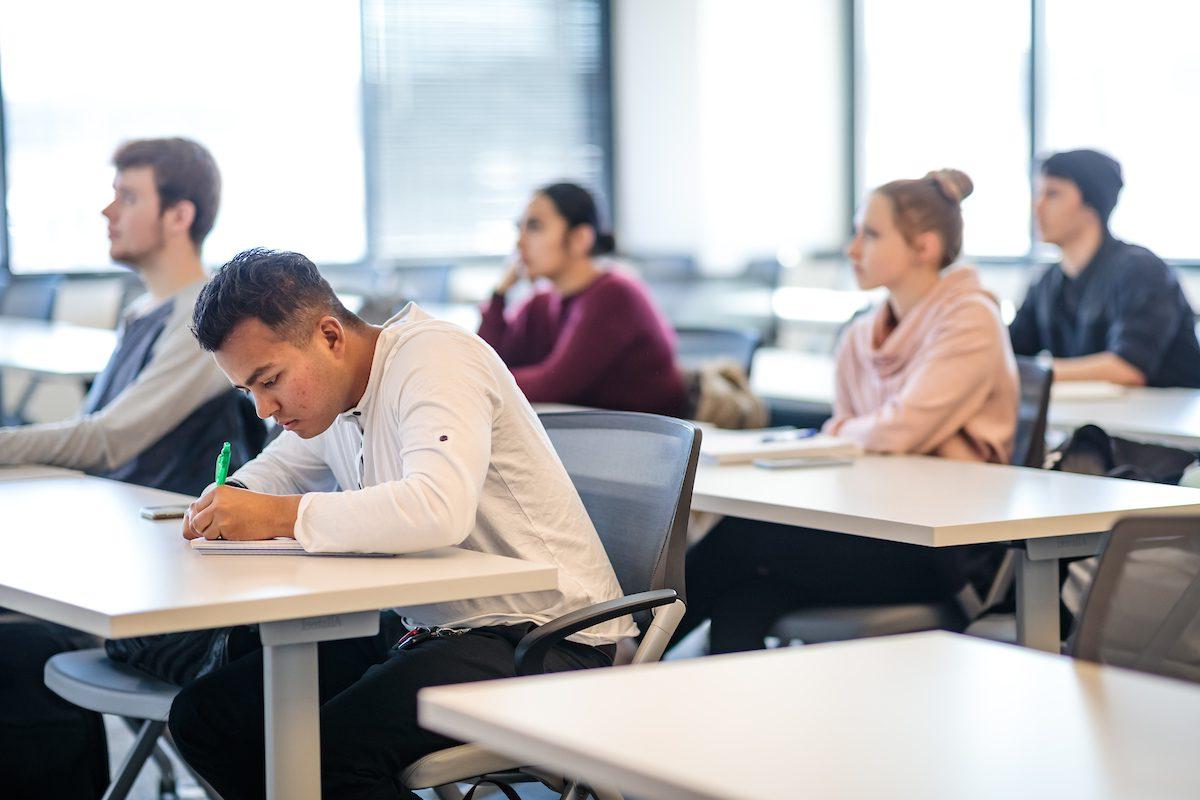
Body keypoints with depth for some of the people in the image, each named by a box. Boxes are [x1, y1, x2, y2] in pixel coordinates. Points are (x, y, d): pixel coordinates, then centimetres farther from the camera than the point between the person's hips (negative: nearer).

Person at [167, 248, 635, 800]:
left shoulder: (434, 359, -18)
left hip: (542, 640, -9)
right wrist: (229, 501, 3)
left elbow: (440, 510, -36)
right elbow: (277, 467, 28)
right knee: (203, 717, -2)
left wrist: (280, 515, -29)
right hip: (423, 628, 9)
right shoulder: (329, 391, 8)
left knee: (333, 748, -32)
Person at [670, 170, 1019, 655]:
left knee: (741, 537, -19)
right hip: (874, 529, 7)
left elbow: (902, 431, -17)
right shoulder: (859, 338, 16)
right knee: (742, 602, -24)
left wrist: (844, 432, 4)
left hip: (943, 547, -7)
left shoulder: (969, 320, -7)